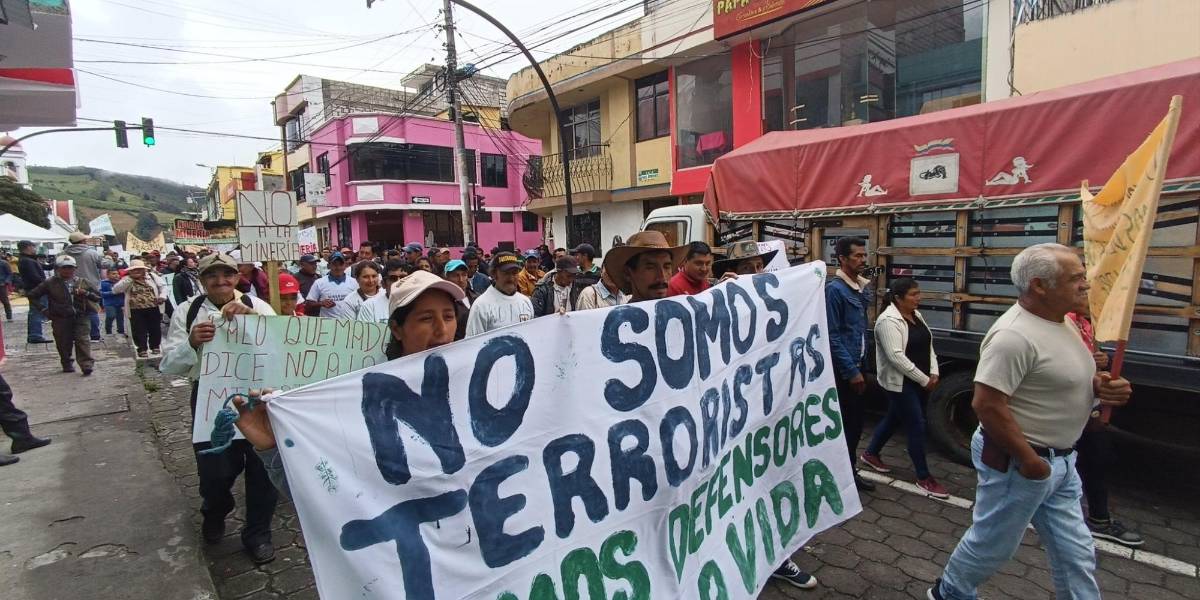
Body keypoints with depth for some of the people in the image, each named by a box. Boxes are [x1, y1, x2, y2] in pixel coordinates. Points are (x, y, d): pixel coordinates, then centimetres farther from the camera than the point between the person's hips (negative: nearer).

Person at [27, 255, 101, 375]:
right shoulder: (50, 283, 3)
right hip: (60, 319, 0)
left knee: (83, 340, -11)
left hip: (81, 317, 0)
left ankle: (87, 365, -13)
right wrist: (43, 309, 3)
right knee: (64, 343, 7)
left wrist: (86, 293, -10)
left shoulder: (82, 282, 7)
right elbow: (32, 295, 9)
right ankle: (67, 364, 22)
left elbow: (98, 296, 9)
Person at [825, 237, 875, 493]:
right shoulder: (834, 289, -16)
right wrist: (852, 371, -18)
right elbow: (832, 336, -19)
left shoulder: (860, 288, 10)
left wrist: (859, 367, 12)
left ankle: (850, 471, 30)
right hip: (843, 370, -8)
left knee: (856, 423, 16)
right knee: (842, 424, 2)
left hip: (857, 365, 8)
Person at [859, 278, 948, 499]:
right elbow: (896, 357, -25)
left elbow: (928, 345, 13)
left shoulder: (916, 315, 9)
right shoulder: (889, 320, -20)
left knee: (895, 418, 17)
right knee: (917, 426, -3)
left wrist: (933, 373, 1)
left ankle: (870, 454, 33)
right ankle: (924, 478, 8)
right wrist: (923, 380, -20)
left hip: (918, 381, 9)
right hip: (900, 383, -9)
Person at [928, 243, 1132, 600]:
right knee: (993, 543, 10)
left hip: (1060, 461, 10)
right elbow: (986, 404, -30)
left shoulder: (1062, 321, 6)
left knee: (1076, 554, 18)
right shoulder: (1015, 335, -26)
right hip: (1016, 461, -9)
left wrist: (1101, 385, -2)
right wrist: (1029, 460, -22)